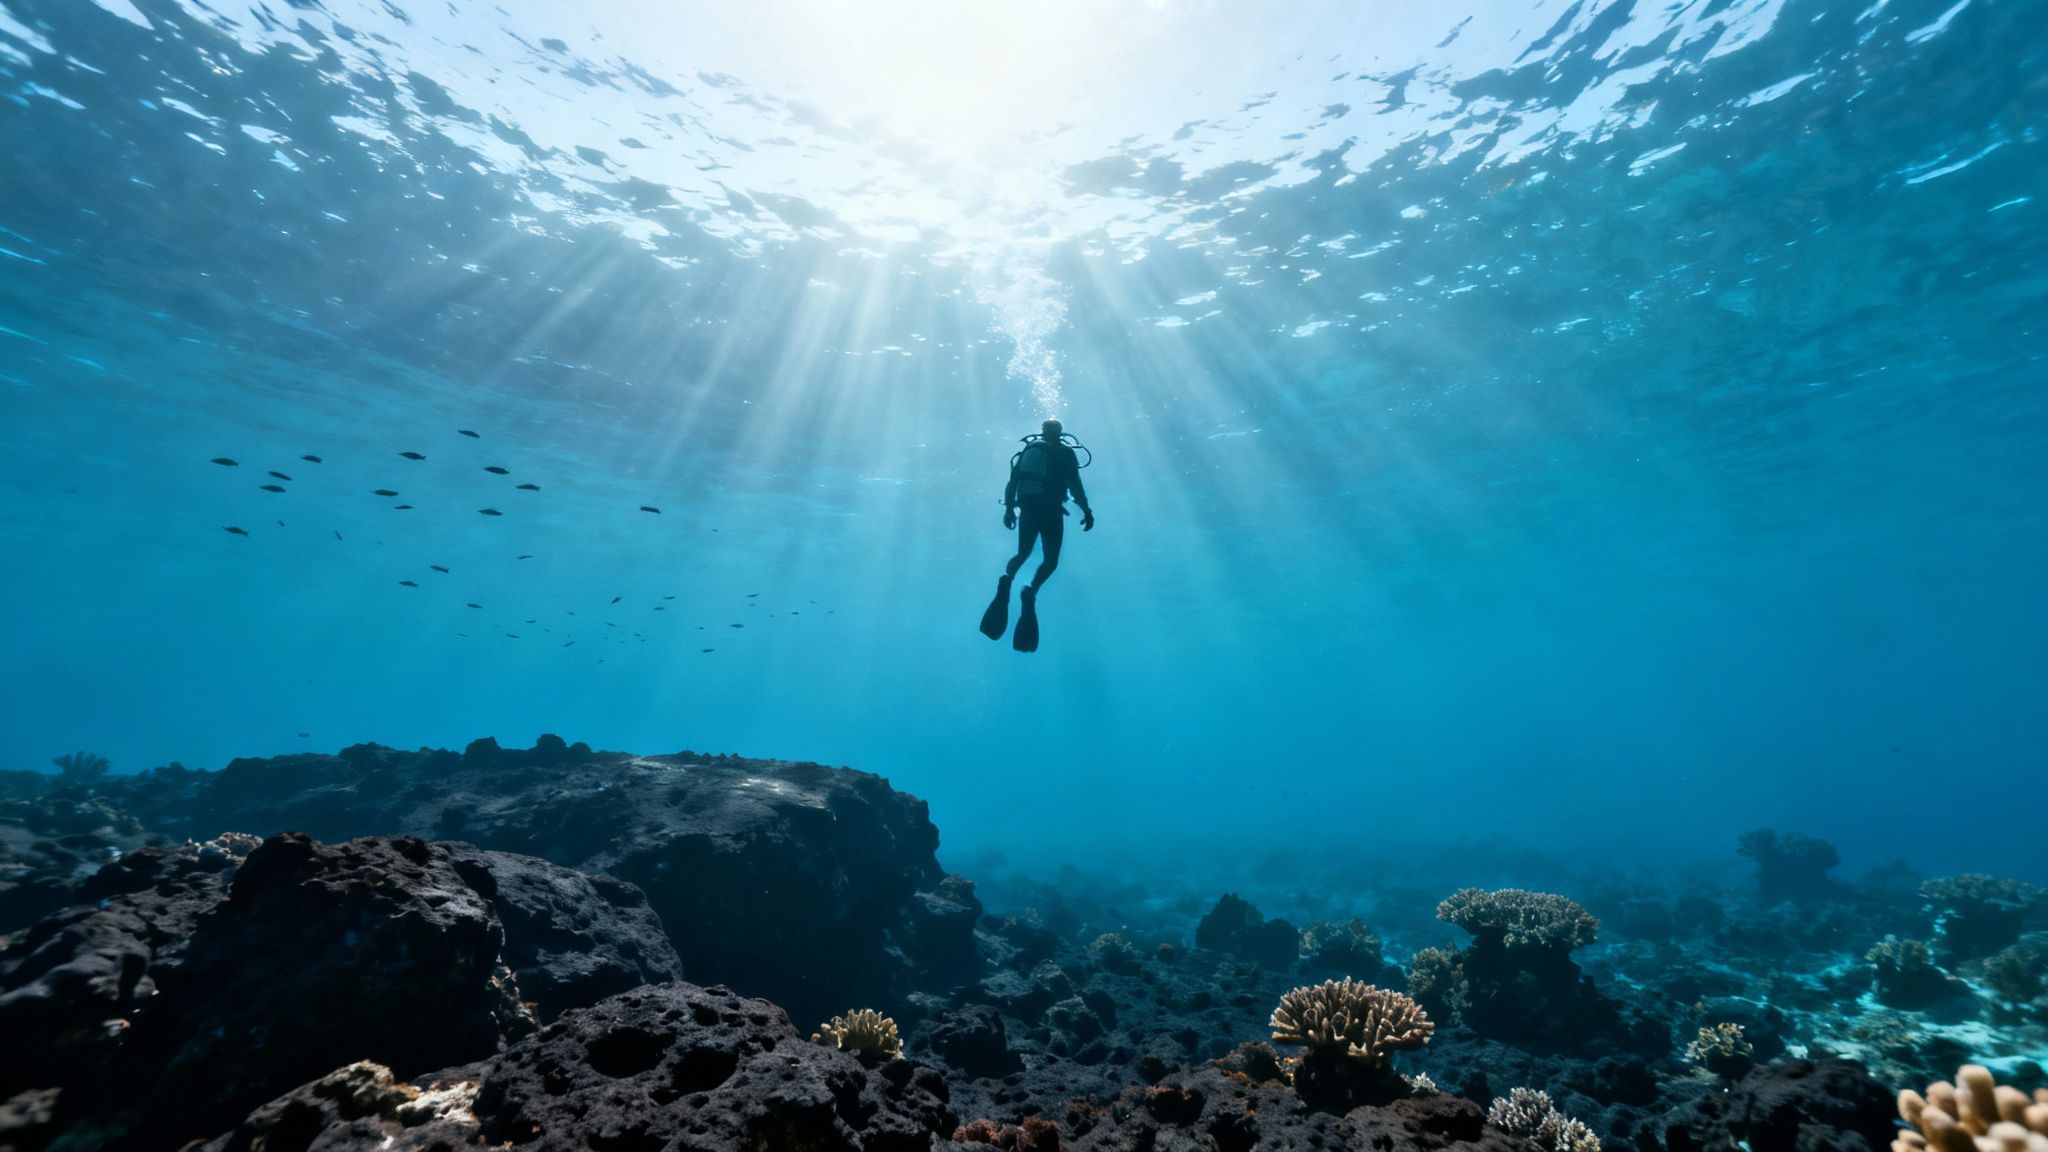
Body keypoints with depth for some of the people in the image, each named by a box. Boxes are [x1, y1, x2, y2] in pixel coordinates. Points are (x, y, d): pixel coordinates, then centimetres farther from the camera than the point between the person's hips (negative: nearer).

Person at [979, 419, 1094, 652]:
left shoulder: (1028, 449, 15)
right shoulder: (1065, 453, 4)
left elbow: (1012, 482, 11)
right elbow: (1075, 486, -7)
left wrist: (1009, 509, 14)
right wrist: (1087, 512, -3)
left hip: (1027, 509, 3)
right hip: (1051, 512, -3)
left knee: (1022, 554, 19)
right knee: (1051, 561, 8)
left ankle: (1007, 580, -11)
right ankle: (1031, 591, -17)